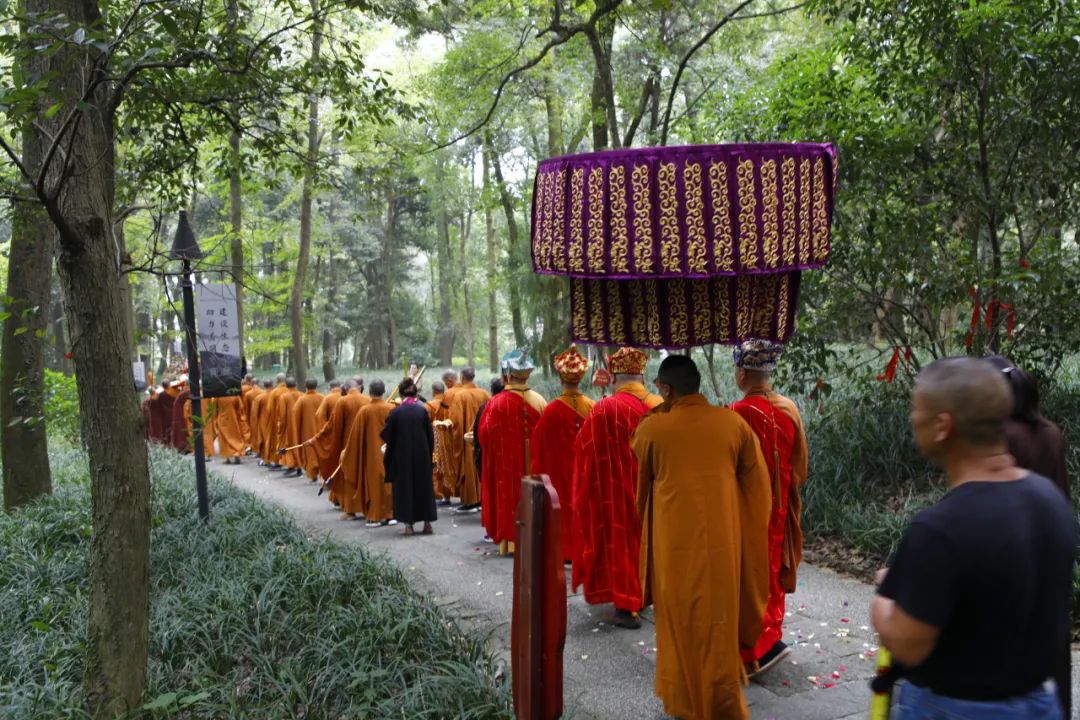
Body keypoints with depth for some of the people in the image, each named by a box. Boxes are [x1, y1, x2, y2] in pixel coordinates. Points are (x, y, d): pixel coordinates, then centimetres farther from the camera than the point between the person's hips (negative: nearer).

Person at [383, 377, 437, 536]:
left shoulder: (396, 412, -10)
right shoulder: (423, 411, -5)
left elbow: (386, 435, -3)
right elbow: (430, 435, -1)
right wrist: (429, 453, 12)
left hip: (402, 456, -1)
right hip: (422, 455, 2)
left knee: (404, 486, 8)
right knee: (424, 485, 13)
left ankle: (408, 523, 5)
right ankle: (427, 521, 14)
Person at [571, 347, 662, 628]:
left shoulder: (605, 409, -17)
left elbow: (584, 447, -6)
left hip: (616, 489, -4)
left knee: (620, 537, 6)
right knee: (646, 535, 20)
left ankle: (626, 606, 8)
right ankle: (643, 594, 32)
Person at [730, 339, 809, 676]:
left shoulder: (740, 412, -21)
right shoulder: (789, 409, 1)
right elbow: (799, 464, 8)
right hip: (779, 507, 7)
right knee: (770, 570, 18)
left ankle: (764, 646, 3)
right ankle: (769, 634, 29)